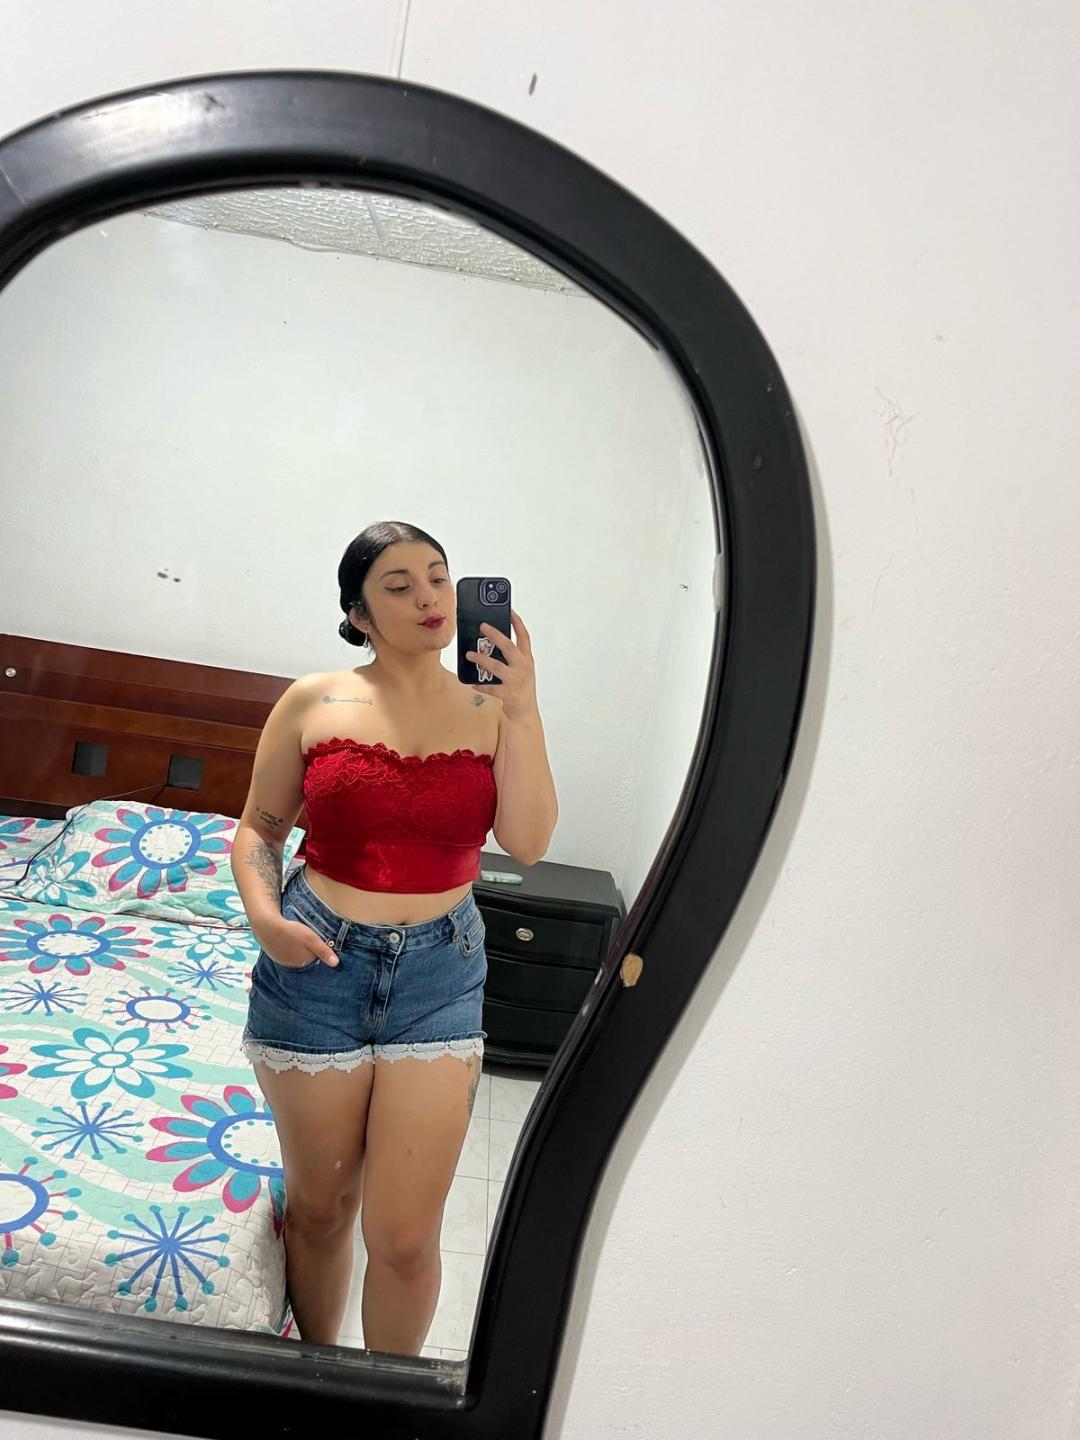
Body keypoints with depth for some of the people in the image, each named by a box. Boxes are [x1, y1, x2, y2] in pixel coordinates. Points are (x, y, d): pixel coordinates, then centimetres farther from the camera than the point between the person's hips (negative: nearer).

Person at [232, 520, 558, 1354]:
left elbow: (528, 843, -11)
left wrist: (523, 710, -20)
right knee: (320, 1207, 17)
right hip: (317, 965, 0)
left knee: (404, 1237, 3)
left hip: (440, 974, 0)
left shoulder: (490, 708, -1)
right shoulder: (313, 702, -2)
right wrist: (264, 916, -11)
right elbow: (259, 827, 7)